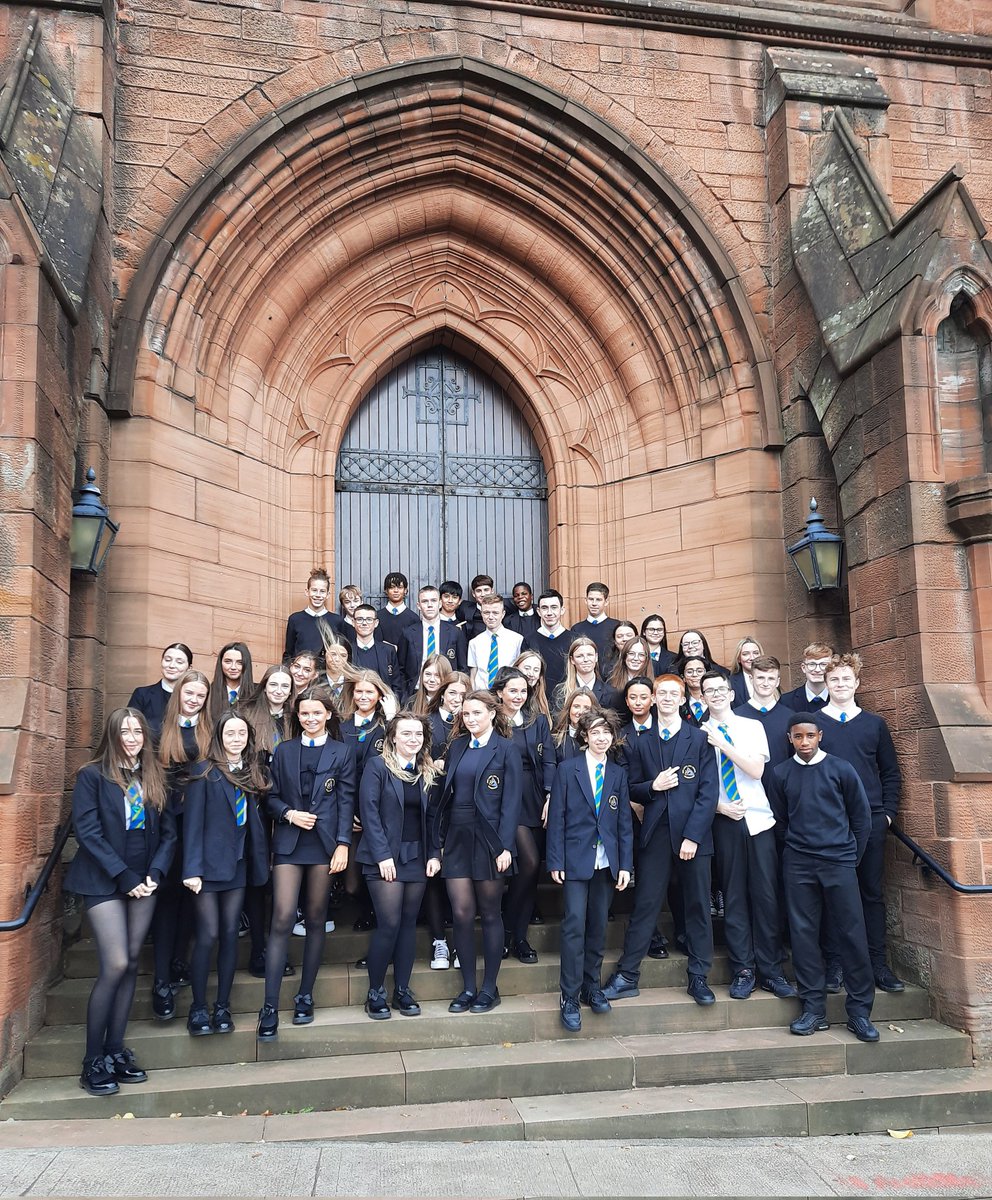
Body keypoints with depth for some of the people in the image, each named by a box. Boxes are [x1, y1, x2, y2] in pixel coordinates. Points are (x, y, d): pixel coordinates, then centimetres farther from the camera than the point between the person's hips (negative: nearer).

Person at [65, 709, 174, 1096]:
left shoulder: (154, 778, 9)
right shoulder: (92, 776, -4)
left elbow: (168, 832, 8)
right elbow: (88, 832, -11)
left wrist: (154, 874, -7)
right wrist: (124, 877, -14)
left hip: (143, 883, 5)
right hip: (104, 883, -5)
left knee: (131, 965, 6)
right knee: (115, 966, -11)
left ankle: (115, 1050, 16)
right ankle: (93, 1061, 1)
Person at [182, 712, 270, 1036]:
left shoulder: (254, 773, 9)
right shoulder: (204, 772, -6)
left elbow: (257, 819, 11)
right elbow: (192, 821, -10)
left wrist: (260, 860, 2)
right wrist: (192, 869, -16)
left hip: (238, 863, 5)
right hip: (209, 863, -5)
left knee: (230, 934, 8)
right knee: (208, 935, -4)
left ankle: (222, 1006, 17)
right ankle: (198, 1008, 10)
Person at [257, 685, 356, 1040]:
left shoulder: (342, 753, 6)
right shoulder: (283, 751, 11)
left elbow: (346, 801, 1)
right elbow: (272, 797, 11)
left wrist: (342, 844, -7)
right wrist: (288, 813, -9)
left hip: (324, 842, 0)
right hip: (288, 842, 1)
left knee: (316, 919, 6)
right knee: (282, 919, -9)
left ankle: (305, 996, 18)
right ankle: (270, 1007, -7)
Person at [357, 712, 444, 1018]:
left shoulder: (428, 771, 9)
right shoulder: (378, 766, -5)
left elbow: (431, 816, 10)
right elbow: (369, 812, -10)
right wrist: (382, 855, -15)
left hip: (417, 856, 5)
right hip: (385, 856, -5)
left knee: (409, 923, 7)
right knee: (389, 924, -8)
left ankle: (402, 990, 17)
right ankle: (375, 992, 8)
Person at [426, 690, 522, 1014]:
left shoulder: (506, 749, -2)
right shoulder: (457, 747, 11)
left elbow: (511, 802, -8)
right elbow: (444, 796, 8)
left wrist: (505, 846, -17)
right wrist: (435, 848, 4)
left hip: (488, 838, -4)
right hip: (456, 838, 4)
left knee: (489, 914, 6)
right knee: (461, 915, 3)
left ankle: (489, 988, 17)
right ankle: (468, 988, 15)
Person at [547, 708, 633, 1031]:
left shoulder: (618, 774, 9)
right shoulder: (568, 769, -1)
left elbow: (624, 822, 9)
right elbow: (556, 817, -3)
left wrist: (625, 864, 3)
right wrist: (555, 861, -7)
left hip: (606, 862, 3)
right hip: (576, 859, -3)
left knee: (598, 926, 9)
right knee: (574, 925, -8)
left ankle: (592, 986, 23)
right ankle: (570, 997, 0)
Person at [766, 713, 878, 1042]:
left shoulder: (841, 769, 1)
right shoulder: (781, 774, 5)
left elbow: (861, 817, 6)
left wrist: (852, 857, 5)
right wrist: (796, 847, 8)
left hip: (839, 861, -1)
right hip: (798, 864, 2)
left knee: (852, 934, -2)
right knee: (803, 933, 2)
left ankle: (860, 1011, 8)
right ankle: (814, 1009, 11)